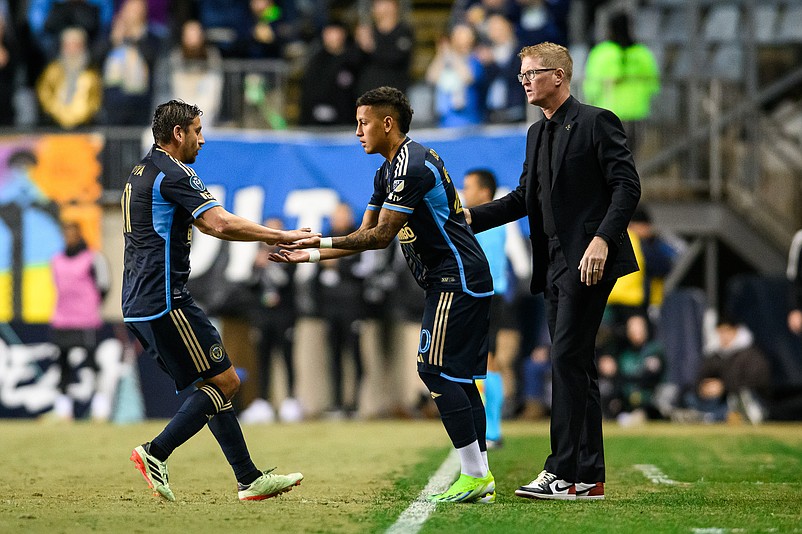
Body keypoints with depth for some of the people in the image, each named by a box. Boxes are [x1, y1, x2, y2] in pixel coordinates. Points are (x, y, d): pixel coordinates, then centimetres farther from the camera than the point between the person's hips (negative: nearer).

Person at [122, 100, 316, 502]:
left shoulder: (142, 173, 20)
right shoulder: (173, 174, -12)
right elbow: (221, 224, -22)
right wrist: (283, 236, -14)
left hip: (139, 306, 10)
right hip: (165, 301, -10)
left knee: (211, 385, 12)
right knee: (224, 381, -5)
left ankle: (249, 479, 12)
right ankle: (155, 454, -9)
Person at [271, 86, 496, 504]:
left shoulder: (413, 165, -17)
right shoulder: (389, 171, 16)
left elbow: (382, 235, -19)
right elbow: (367, 235, 18)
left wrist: (325, 241, -16)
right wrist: (312, 255, 10)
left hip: (458, 278, -10)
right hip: (451, 280, 10)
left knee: (436, 369, -12)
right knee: (457, 375, 8)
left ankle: (474, 476, -12)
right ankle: (480, 477, 8)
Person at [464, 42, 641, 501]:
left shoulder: (597, 122, -6)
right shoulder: (538, 134, 19)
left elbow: (627, 185, -13)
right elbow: (524, 198, 21)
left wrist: (602, 239, -24)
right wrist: (471, 217, 9)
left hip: (589, 261, -9)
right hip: (556, 265, 9)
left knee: (568, 359, -13)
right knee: (576, 366, 8)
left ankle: (564, 472, -12)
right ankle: (588, 477, 10)